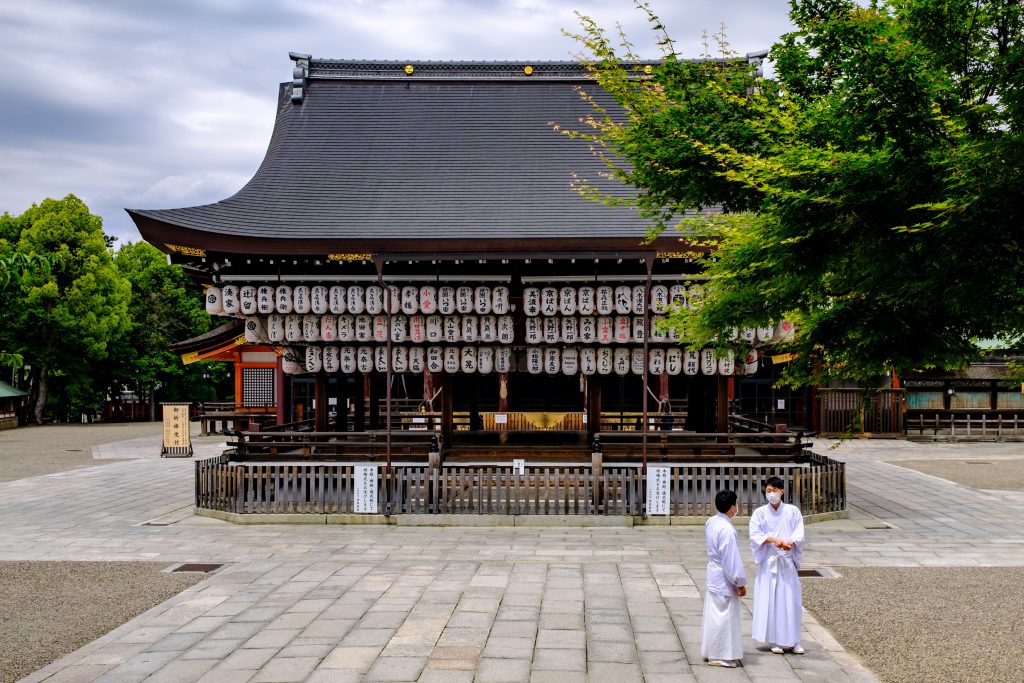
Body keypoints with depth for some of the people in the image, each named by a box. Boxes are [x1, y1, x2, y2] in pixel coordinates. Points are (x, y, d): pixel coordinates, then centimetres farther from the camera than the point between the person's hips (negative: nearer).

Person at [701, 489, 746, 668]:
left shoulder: (710, 522, 1)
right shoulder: (727, 530, -25)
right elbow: (732, 559, -22)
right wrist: (740, 583, -14)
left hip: (713, 577, 9)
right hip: (724, 581, -9)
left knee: (712, 615, 17)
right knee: (724, 617, 2)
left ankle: (710, 652, 27)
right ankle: (721, 656, 11)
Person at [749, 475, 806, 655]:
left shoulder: (793, 511, 2)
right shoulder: (760, 513, 0)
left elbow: (799, 533, -3)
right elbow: (755, 535, -8)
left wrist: (790, 542, -24)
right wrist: (773, 539, -23)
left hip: (788, 561, 1)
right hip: (768, 561, -1)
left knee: (791, 600, 3)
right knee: (770, 600, 0)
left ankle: (792, 641, 14)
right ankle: (774, 641, 10)